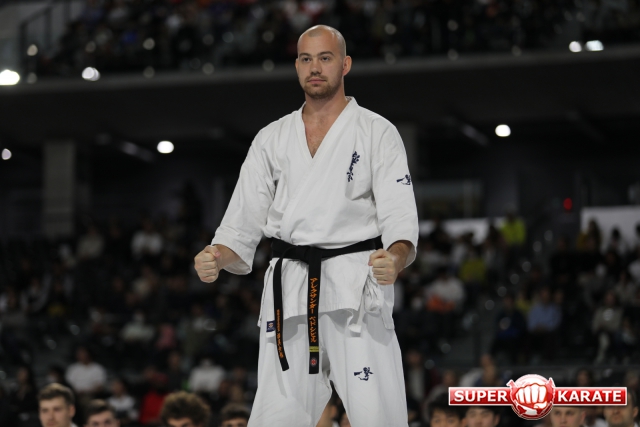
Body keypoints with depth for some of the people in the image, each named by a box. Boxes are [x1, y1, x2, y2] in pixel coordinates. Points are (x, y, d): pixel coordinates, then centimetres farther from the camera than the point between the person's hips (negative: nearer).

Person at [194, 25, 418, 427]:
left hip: (354, 284, -3)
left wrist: (395, 258, -28)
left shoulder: (378, 133, 4)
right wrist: (216, 257, -10)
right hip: (290, 292, 3)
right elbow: (243, 223, 12)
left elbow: (399, 217, -6)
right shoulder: (271, 140, 15)